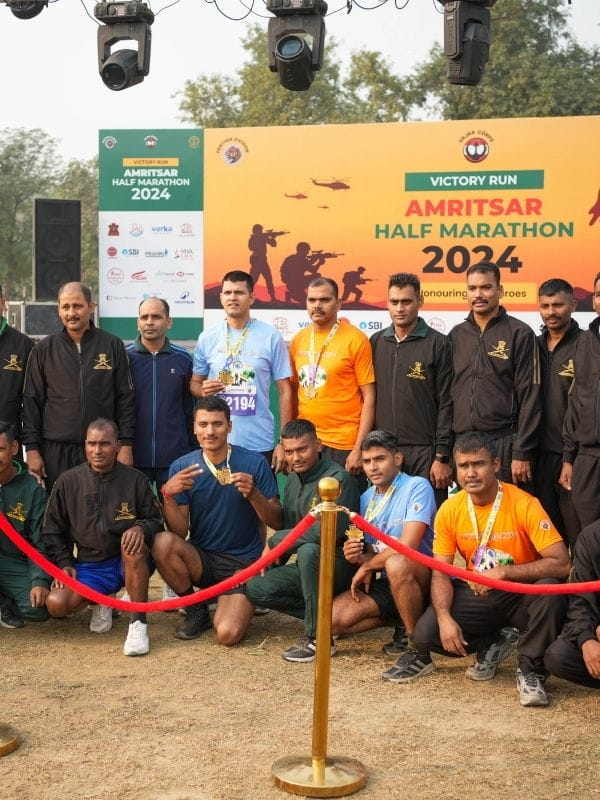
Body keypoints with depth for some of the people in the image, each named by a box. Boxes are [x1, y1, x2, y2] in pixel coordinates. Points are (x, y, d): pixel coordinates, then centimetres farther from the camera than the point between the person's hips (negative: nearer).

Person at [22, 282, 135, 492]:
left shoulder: (112, 346, 4)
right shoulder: (44, 350, 7)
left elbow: (125, 398, 5)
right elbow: (31, 401, 7)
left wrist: (126, 445, -1)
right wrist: (32, 449, 0)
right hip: (56, 451, 1)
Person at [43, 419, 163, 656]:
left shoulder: (135, 480, -2)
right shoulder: (67, 482, 2)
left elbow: (156, 521, 2)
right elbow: (52, 530, 10)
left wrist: (141, 527, -22)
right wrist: (64, 563, -3)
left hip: (128, 563, -1)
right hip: (88, 567, 2)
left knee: (135, 544, -36)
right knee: (56, 603, -25)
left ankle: (138, 624, -25)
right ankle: (100, 602, 11)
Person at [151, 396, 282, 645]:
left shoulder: (254, 463, -8)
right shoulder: (182, 467, -3)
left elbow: (277, 522, -6)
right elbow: (179, 533, -6)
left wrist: (253, 494, -24)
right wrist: (169, 496, -24)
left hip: (243, 562, -2)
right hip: (201, 559, 3)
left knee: (227, 634, -25)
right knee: (162, 543, -29)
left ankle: (235, 604, 13)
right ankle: (196, 611, -3)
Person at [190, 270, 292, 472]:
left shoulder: (271, 337, -2)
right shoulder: (207, 338, 4)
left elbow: (284, 391, 1)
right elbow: (194, 383, 14)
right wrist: (203, 390, -11)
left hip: (260, 444, -1)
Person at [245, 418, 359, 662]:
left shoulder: (337, 478, -16)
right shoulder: (292, 480, 10)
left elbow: (328, 530, -28)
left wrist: (274, 541, -19)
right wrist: (274, 561, 2)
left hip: (340, 566, -8)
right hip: (307, 568, 8)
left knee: (308, 551, -38)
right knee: (255, 588, -11)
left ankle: (317, 637, -24)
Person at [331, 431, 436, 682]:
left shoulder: (417, 487, -13)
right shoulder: (366, 499, 9)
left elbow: (408, 546, -23)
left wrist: (368, 566, -9)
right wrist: (357, 556, -11)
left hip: (421, 580, -7)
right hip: (383, 581, 7)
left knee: (396, 563, -40)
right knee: (334, 619, -13)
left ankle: (418, 651, -23)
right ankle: (405, 623, 8)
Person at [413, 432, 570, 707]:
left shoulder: (524, 505, -19)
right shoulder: (449, 510, -7)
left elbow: (562, 564, -25)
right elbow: (440, 572, -4)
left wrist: (503, 572, -31)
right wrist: (445, 618, -21)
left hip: (521, 594, -3)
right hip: (478, 596, 3)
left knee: (549, 590, -36)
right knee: (425, 632, -18)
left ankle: (530, 671, -11)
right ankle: (493, 644, 11)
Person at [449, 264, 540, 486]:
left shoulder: (520, 334, -2)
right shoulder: (456, 335, 11)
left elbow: (529, 396, -6)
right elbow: (447, 394, 13)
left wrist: (522, 453, -12)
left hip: (504, 442, -4)